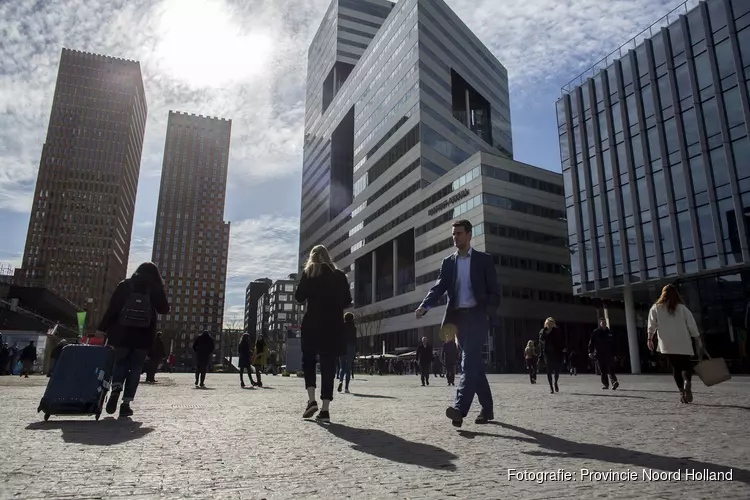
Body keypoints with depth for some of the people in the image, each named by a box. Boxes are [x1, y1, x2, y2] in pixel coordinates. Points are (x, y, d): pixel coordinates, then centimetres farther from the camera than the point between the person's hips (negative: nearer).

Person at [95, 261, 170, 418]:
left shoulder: (125, 285, 3)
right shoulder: (155, 288, 0)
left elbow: (112, 308, -2)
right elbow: (164, 309, 6)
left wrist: (102, 328, 3)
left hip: (122, 334, 1)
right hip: (143, 336, -1)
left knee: (119, 363, 17)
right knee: (135, 369, 7)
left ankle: (115, 389, -9)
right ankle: (126, 403, 2)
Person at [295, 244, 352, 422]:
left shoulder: (309, 273, 1)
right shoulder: (339, 275, 8)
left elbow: (299, 297, -2)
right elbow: (347, 301, 7)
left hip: (313, 324, -2)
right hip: (334, 326, 2)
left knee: (308, 361, 14)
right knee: (328, 365, 4)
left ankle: (311, 400, -1)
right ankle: (325, 409, 1)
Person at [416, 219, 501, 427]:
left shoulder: (484, 259, 3)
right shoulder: (448, 262, 12)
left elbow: (494, 291, 0)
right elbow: (439, 287, 0)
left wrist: (487, 314, -15)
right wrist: (425, 305, -18)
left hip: (477, 315, -4)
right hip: (458, 317, 4)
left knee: (469, 361, -16)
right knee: (474, 363, 8)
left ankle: (460, 408, -25)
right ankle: (487, 408, 18)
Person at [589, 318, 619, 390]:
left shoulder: (610, 332, 12)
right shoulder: (595, 332, 5)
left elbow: (614, 344, 16)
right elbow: (591, 343, 2)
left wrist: (614, 353, 12)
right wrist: (590, 352, -6)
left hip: (609, 354, 1)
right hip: (599, 354, 0)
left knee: (610, 369, -12)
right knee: (603, 370, 3)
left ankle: (614, 382, -21)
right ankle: (605, 384, 9)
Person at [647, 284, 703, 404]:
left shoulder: (656, 308, 4)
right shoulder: (682, 308, 3)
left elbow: (651, 325, -3)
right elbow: (692, 326, 1)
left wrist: (650, 339, 0)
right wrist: (698, 342, 5)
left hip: (667, 344, 1)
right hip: (683, 344, 0)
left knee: (676, 367, 9)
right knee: (686, 365, 6)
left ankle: (681, 391, -1)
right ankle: (687, 381, -24)